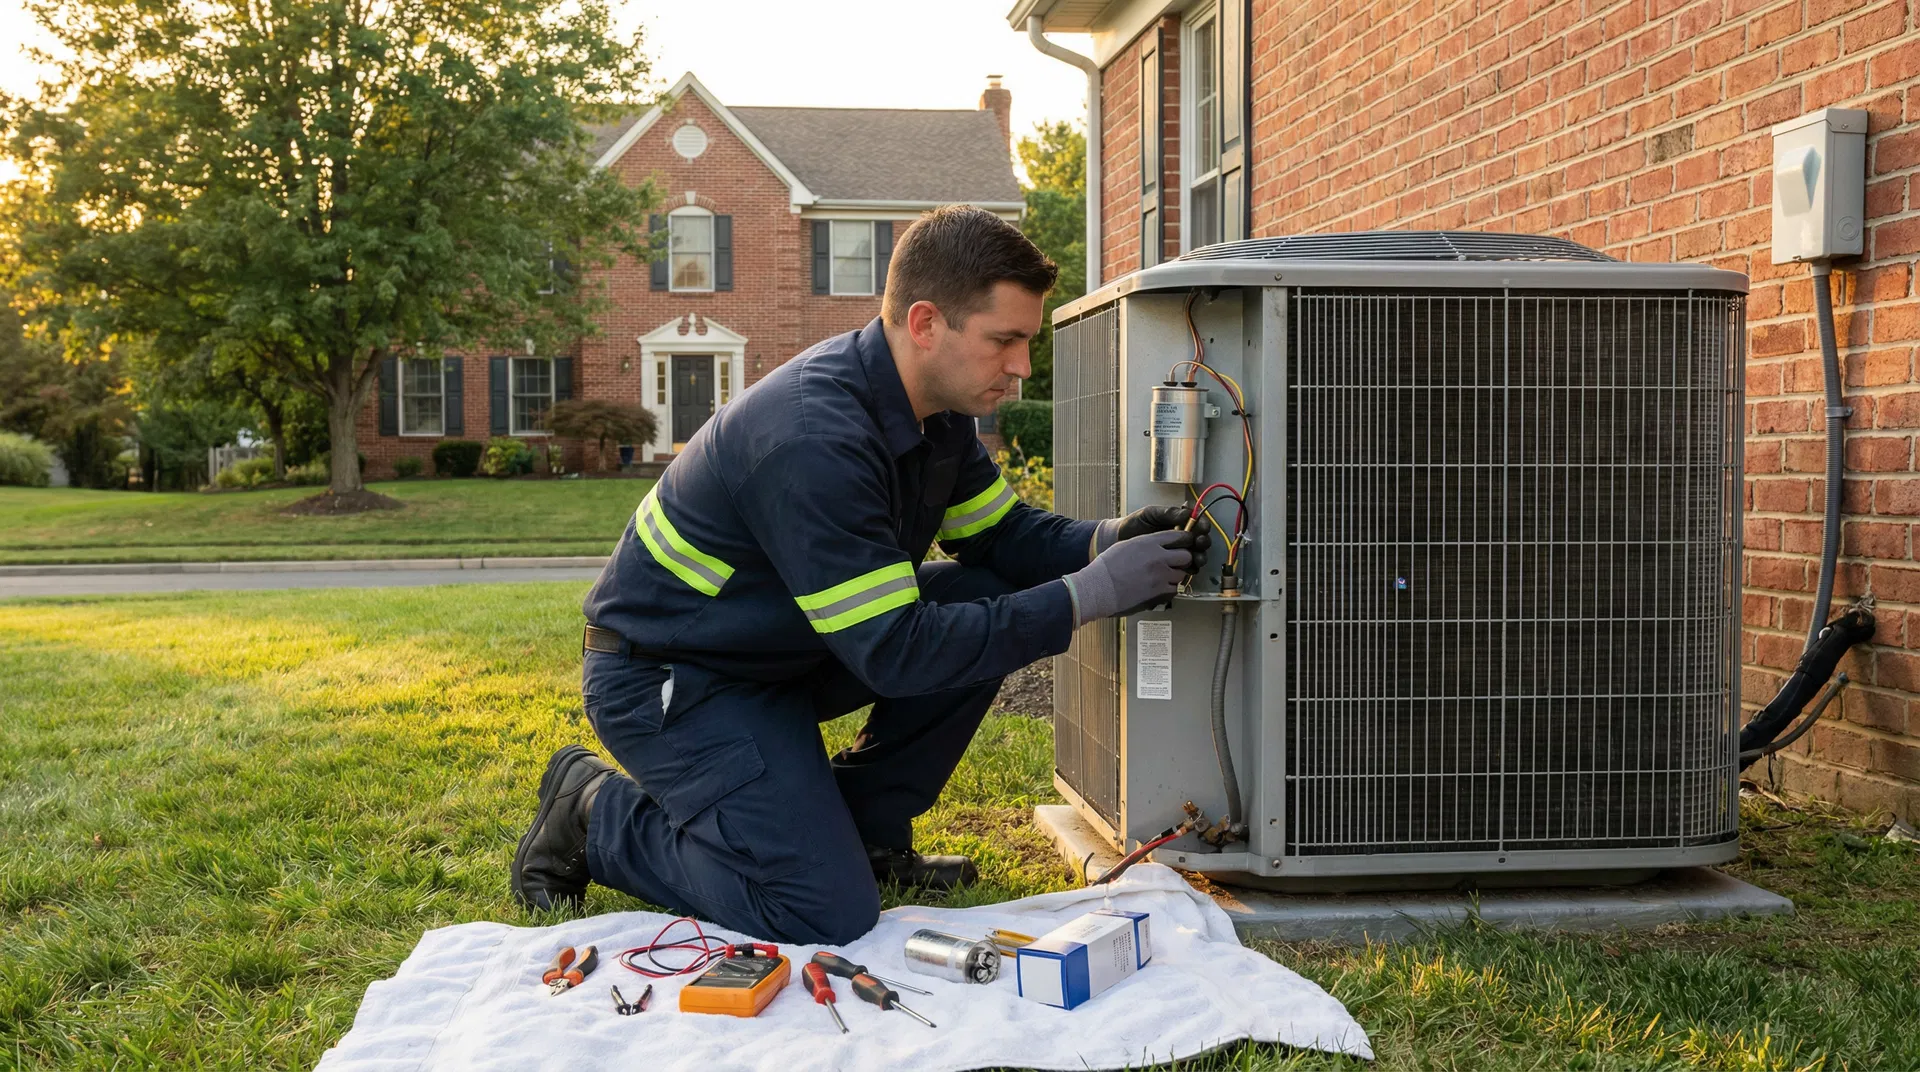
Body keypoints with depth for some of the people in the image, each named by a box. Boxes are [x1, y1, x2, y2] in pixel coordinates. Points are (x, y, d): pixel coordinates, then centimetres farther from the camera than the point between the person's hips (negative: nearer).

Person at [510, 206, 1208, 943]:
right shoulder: (814, 438, -32)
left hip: (781, 649, 9)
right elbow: (895, 653, -32)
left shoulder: (936, 409, -4)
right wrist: (1084, 597, -30)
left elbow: (1001, 534, 7)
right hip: (667, 678, -9)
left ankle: (868, 832, 8)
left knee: (989, 604, -7)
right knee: (829, 917, -16)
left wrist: (1107, 542, -14)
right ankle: (598, 816, 3)